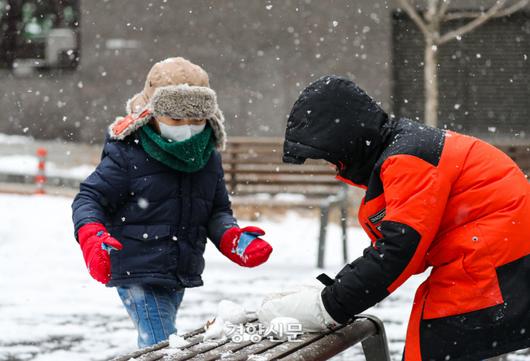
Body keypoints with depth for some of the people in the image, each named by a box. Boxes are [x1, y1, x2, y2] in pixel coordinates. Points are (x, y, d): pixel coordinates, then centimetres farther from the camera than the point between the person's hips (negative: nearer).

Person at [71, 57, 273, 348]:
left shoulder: (208, 158, 5)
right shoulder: (127, 155, -13)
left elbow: (217, 211, 14)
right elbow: (89, 198, -10)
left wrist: (233, 240, -8)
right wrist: (91, 236, -31)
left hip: (182, 275, 7)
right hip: (138, 276, -7)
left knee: (155, 345, 22)